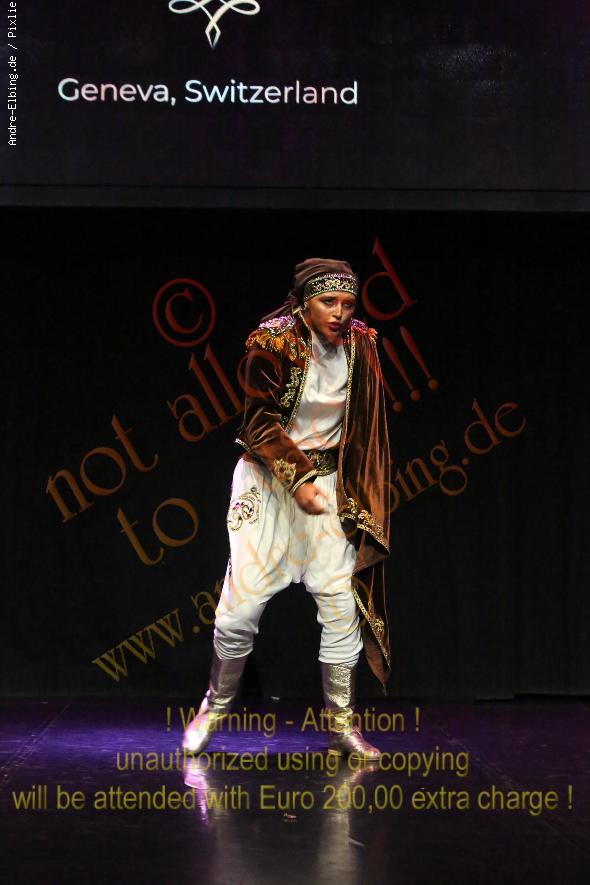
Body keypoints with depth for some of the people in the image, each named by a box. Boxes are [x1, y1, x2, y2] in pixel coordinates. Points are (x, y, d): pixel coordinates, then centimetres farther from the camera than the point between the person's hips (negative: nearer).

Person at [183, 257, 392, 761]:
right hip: (268, 478, -3)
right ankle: (216, 707, 17)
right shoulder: (274, 342, -13)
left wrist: (361, 493, 10)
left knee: (342, 601, -2)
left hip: (329, 481, 4)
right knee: (242, 602, -5)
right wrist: (297, 479, -20)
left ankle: (342, 727, 7)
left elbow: (364, 426, 10)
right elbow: (260, 420, -13)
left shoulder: (360, 346, 0)